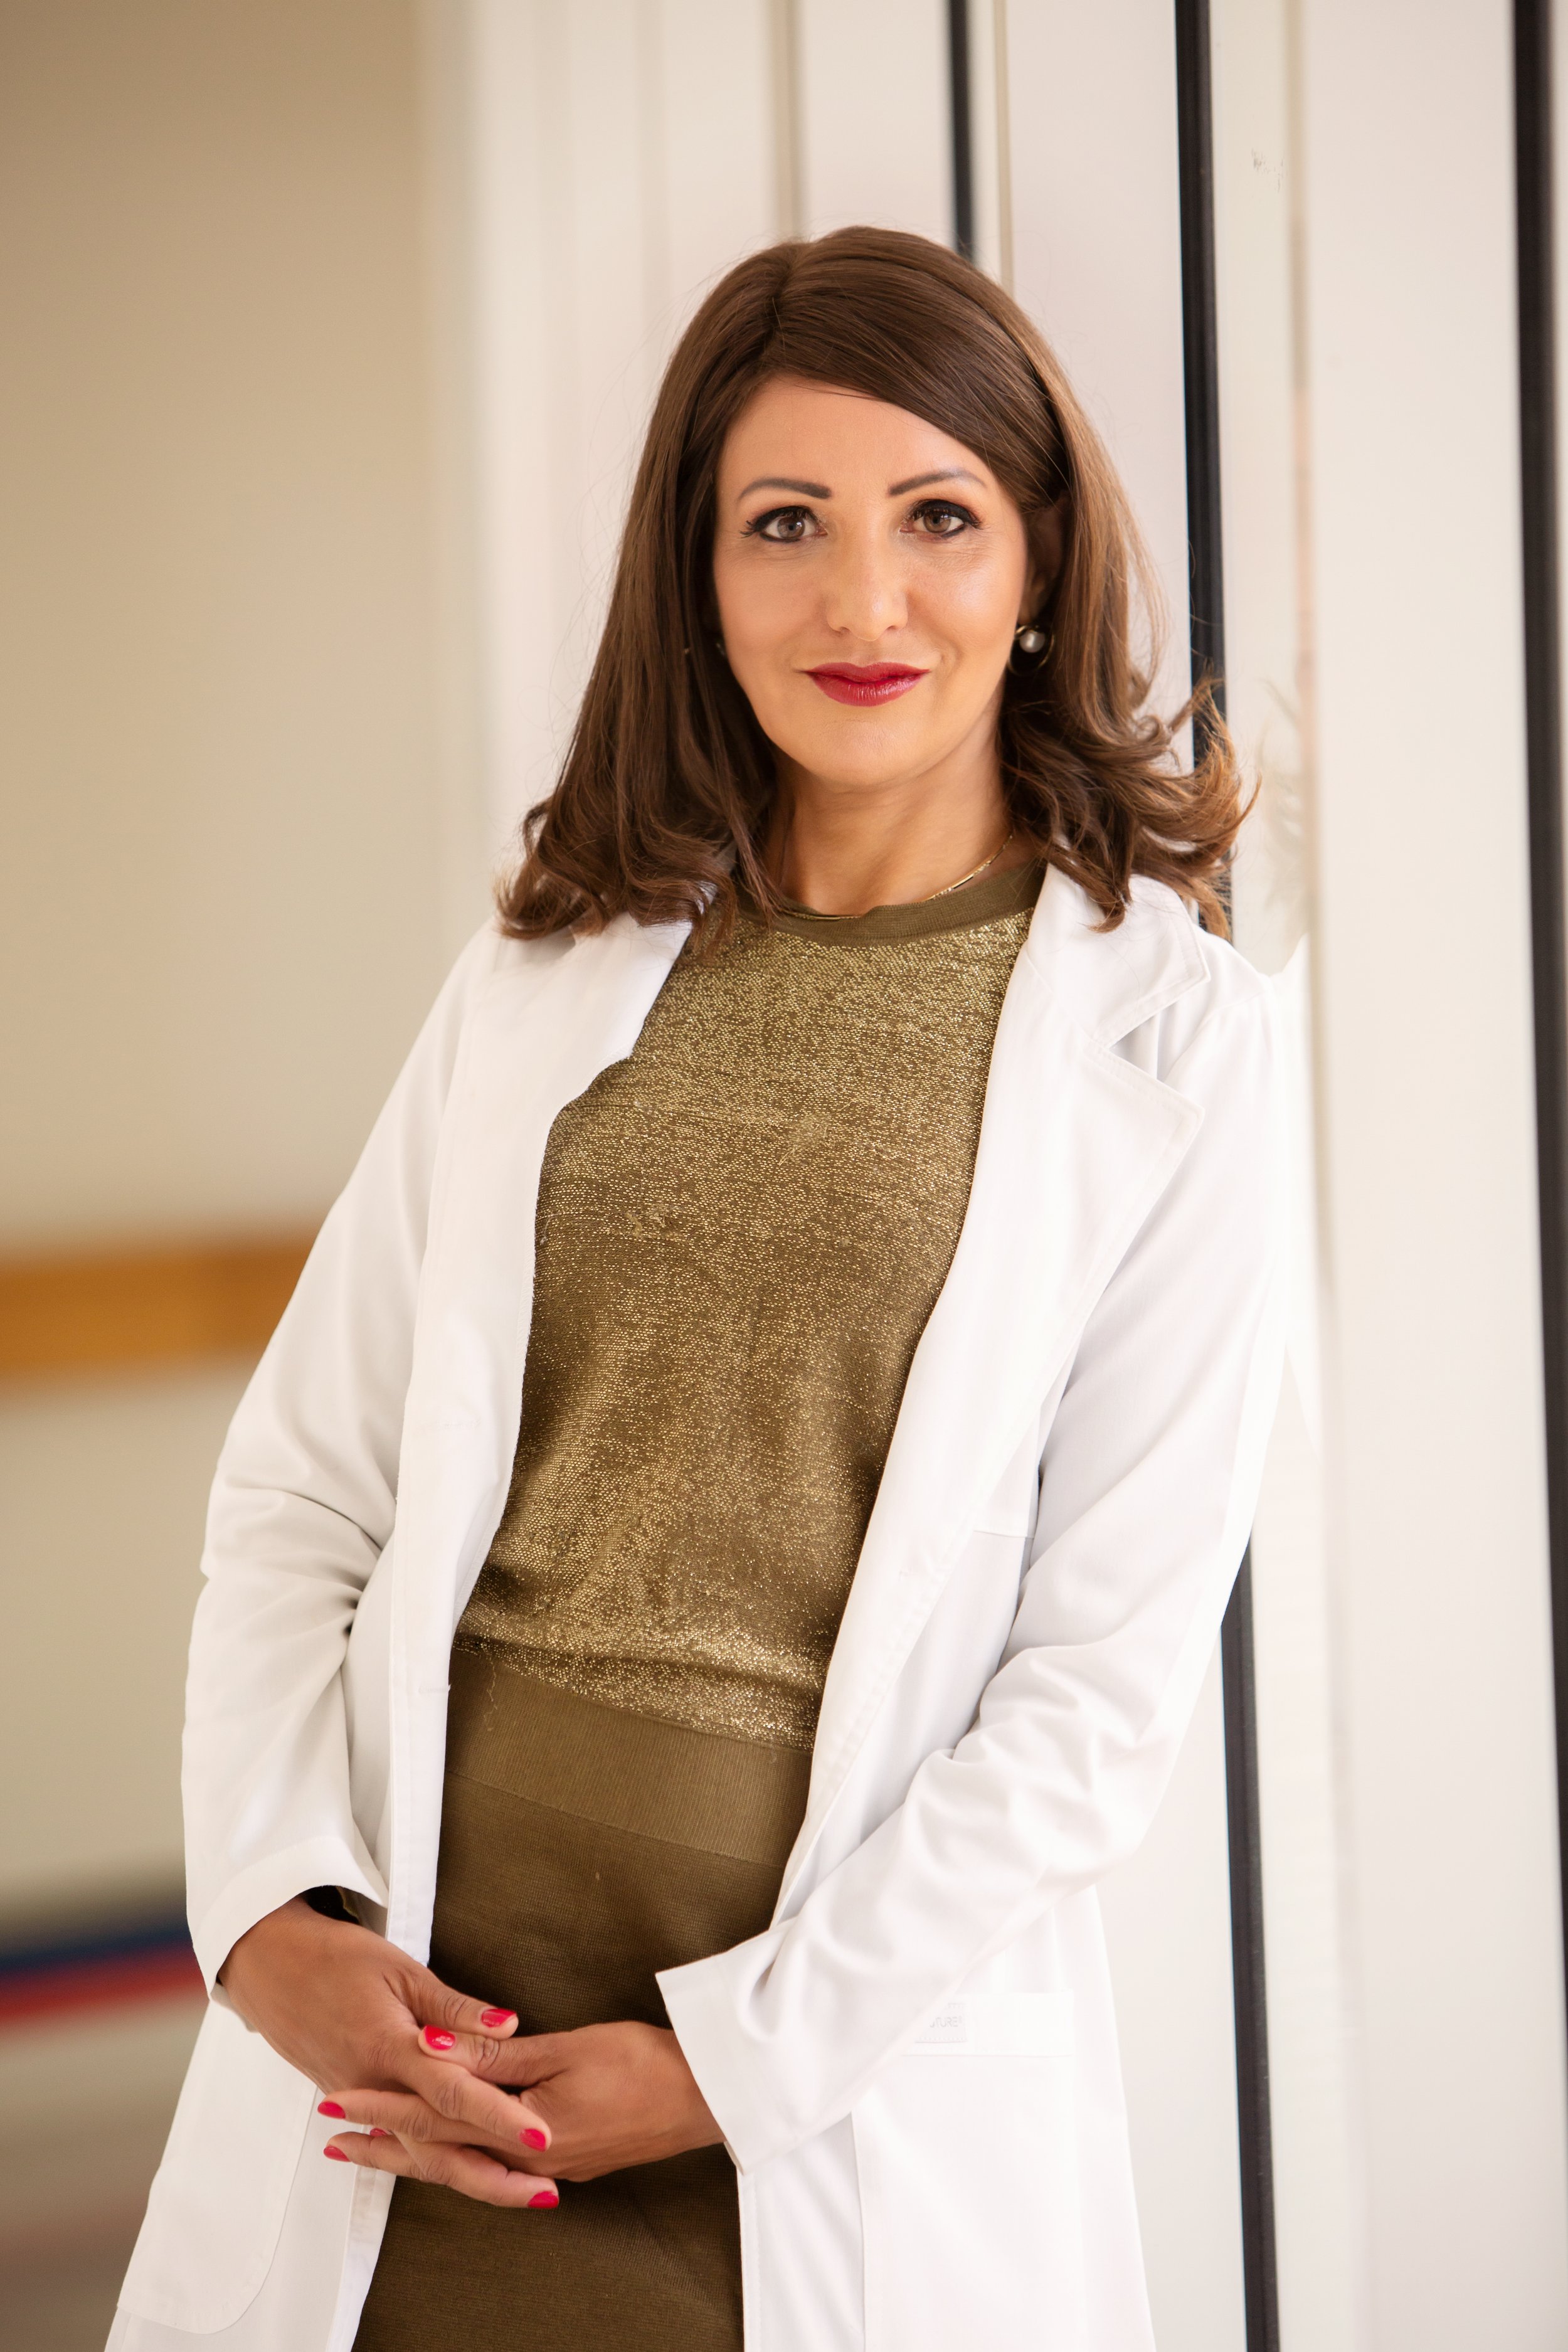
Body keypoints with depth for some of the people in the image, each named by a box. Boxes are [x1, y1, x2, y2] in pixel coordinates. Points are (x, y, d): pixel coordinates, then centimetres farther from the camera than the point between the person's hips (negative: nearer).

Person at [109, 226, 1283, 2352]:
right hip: (406, 2045, 3)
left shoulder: (1166, 1041, -3)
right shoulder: (550, 974, 7)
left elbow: (1111, 1682, -7)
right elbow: (302, 1485, 6)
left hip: (839, 2118, -3)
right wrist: (276, 1915, -8)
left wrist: (729, 2059, -10)